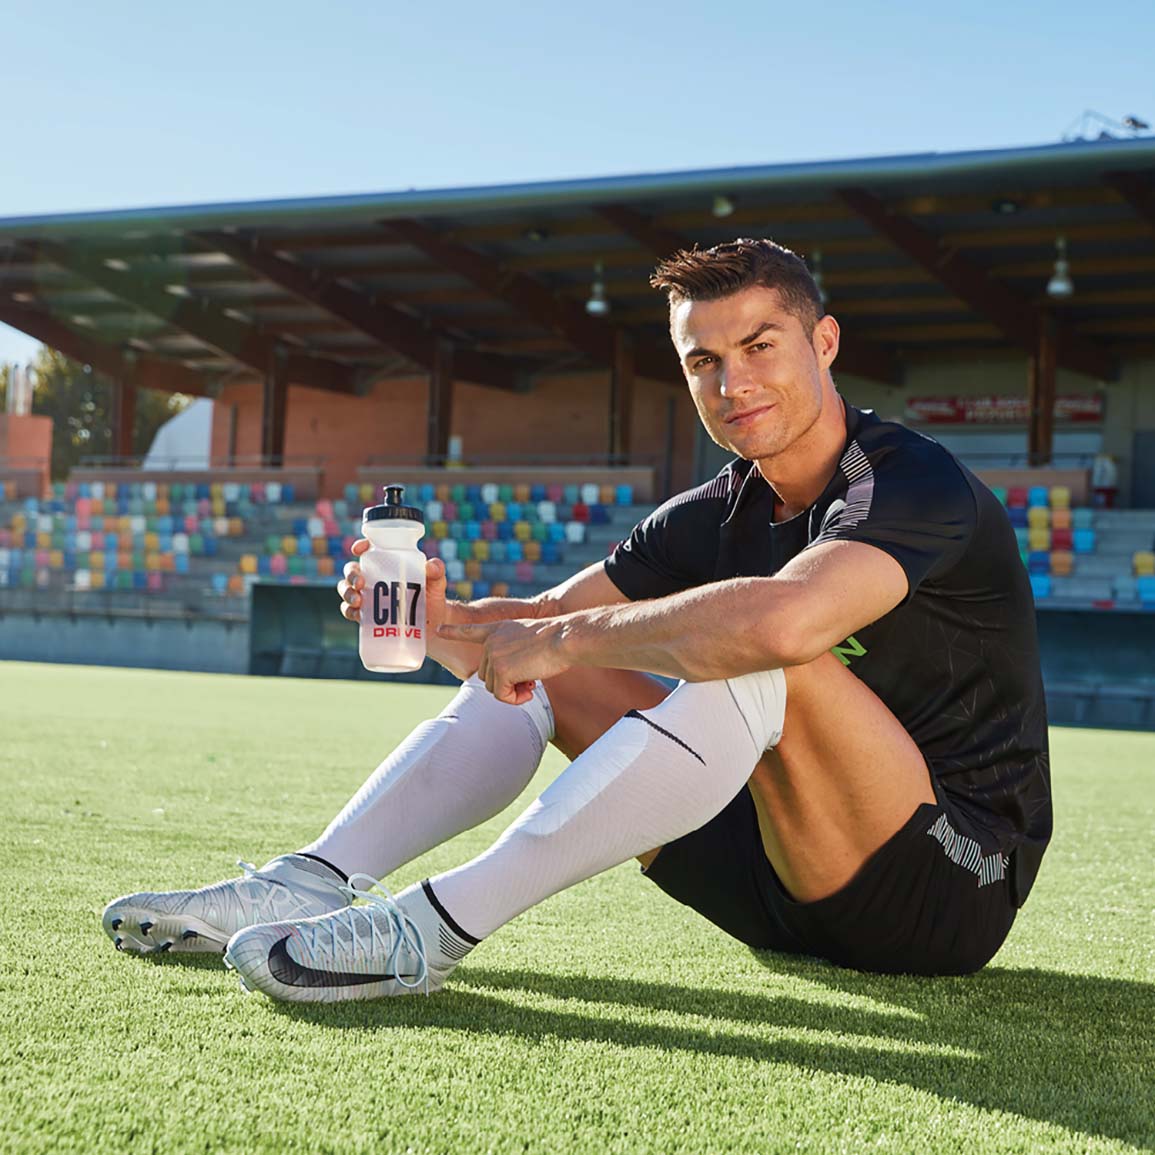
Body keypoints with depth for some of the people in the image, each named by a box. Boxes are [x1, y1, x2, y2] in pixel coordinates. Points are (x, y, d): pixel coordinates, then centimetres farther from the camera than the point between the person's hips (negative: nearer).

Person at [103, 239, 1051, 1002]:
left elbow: (781, 621, -39)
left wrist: (562, 637, -27)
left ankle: (436, 926, -32)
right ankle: (312, 884, -10)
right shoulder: (721, 514, 7)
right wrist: (441, 620, -15)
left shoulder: (914, 482, -17)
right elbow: (530, 636, 7)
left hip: (954, 892, -7)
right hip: (788, 900, 7)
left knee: (765, 665, -34)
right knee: (542, 671, 3)